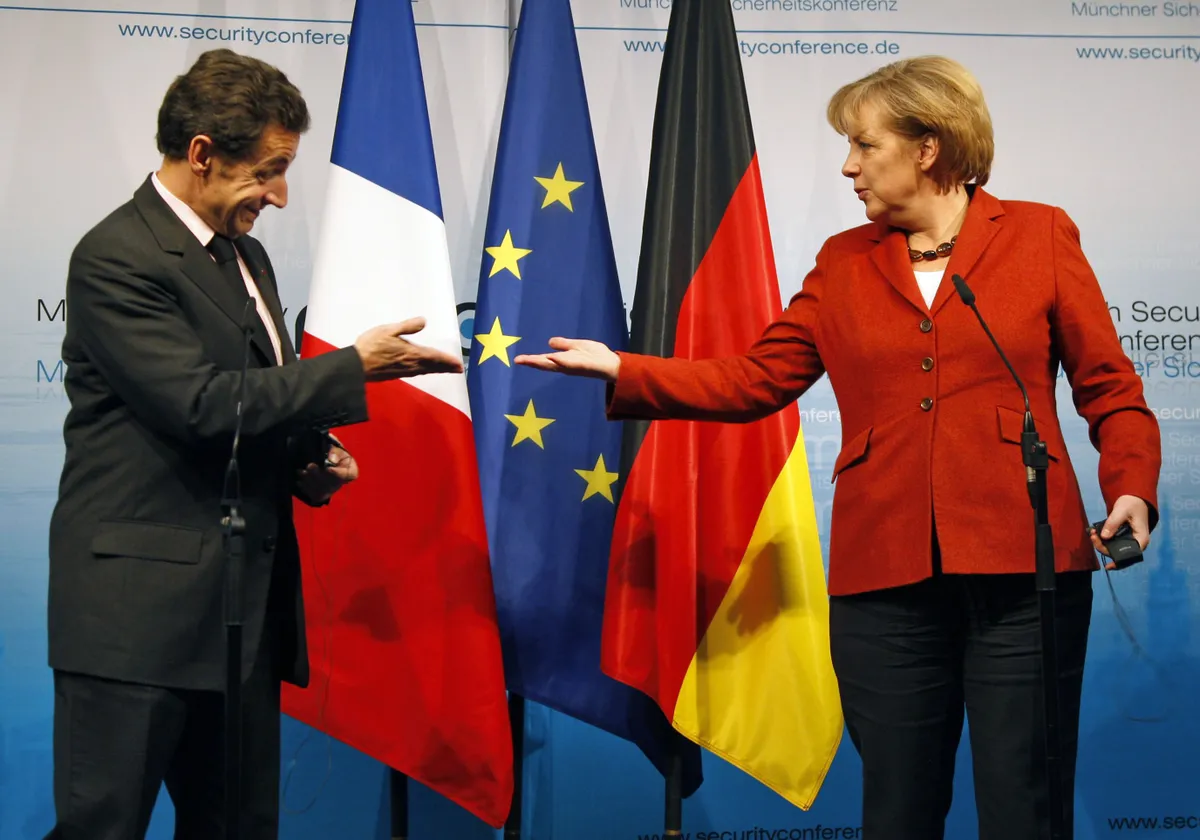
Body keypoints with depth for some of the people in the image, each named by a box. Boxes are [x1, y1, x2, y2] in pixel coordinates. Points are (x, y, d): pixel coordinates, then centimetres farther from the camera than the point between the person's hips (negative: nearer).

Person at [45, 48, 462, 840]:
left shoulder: (245, 255, 17)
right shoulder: (117, 259, -12)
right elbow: (202, 404, -21)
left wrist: (309, 460, 5)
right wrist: (354, 366, -15)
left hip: (243, 605, 9)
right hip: (140, 605, -9)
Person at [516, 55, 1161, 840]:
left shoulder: (1041, 235, 6)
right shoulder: (844, 261, 14)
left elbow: (1111, 389, 6)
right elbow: (754, 380, 11)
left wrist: (1132, 489, -9)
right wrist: (621, 371, 4)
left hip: (1020, 570, -2)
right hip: (885, 579, 3)